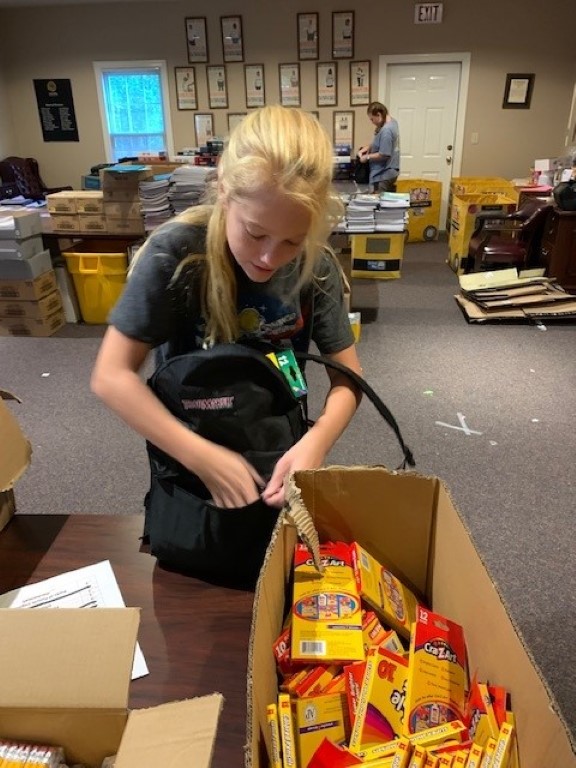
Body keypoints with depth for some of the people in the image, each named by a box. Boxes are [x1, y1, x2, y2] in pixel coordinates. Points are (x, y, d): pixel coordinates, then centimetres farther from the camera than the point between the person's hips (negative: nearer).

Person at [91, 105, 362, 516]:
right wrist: (203, 458, -32)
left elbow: (347, 377, -11)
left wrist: (317, 442, -31)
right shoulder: (176, 252, -25)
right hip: (193, 451, -2)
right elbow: (111, 376, -24)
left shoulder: (317, 266, -16)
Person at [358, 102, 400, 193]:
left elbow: (384, 154, -24)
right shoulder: (392, 122, 9)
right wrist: (367, 147, 6)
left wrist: (367, 157, -11)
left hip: (383, 175, -11)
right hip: (389, 172, 11)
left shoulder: (386, 130, -23)